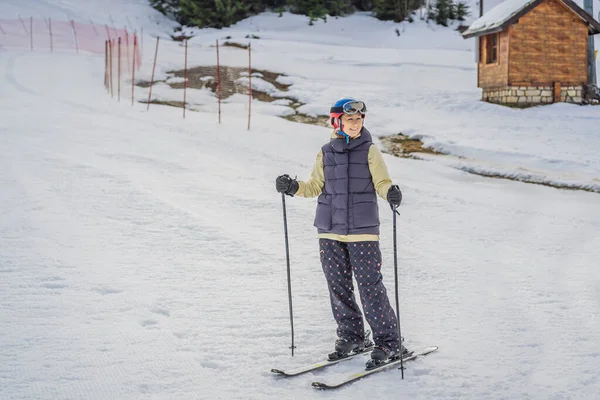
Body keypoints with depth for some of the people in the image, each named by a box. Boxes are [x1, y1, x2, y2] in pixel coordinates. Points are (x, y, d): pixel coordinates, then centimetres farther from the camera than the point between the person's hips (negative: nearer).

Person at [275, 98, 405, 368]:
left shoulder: (370, 151, 0)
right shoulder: (326, 153, 8)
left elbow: (382, 183, -6)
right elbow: (315, 186, 13)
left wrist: (391, 193, -28)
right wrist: (293, 188, -4)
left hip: (363, 230, -4)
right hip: (330, 230, 4)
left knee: (370, 286, -6)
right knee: (338, 286, 9)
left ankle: (388, 342, 5)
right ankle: (351, 337, 25)